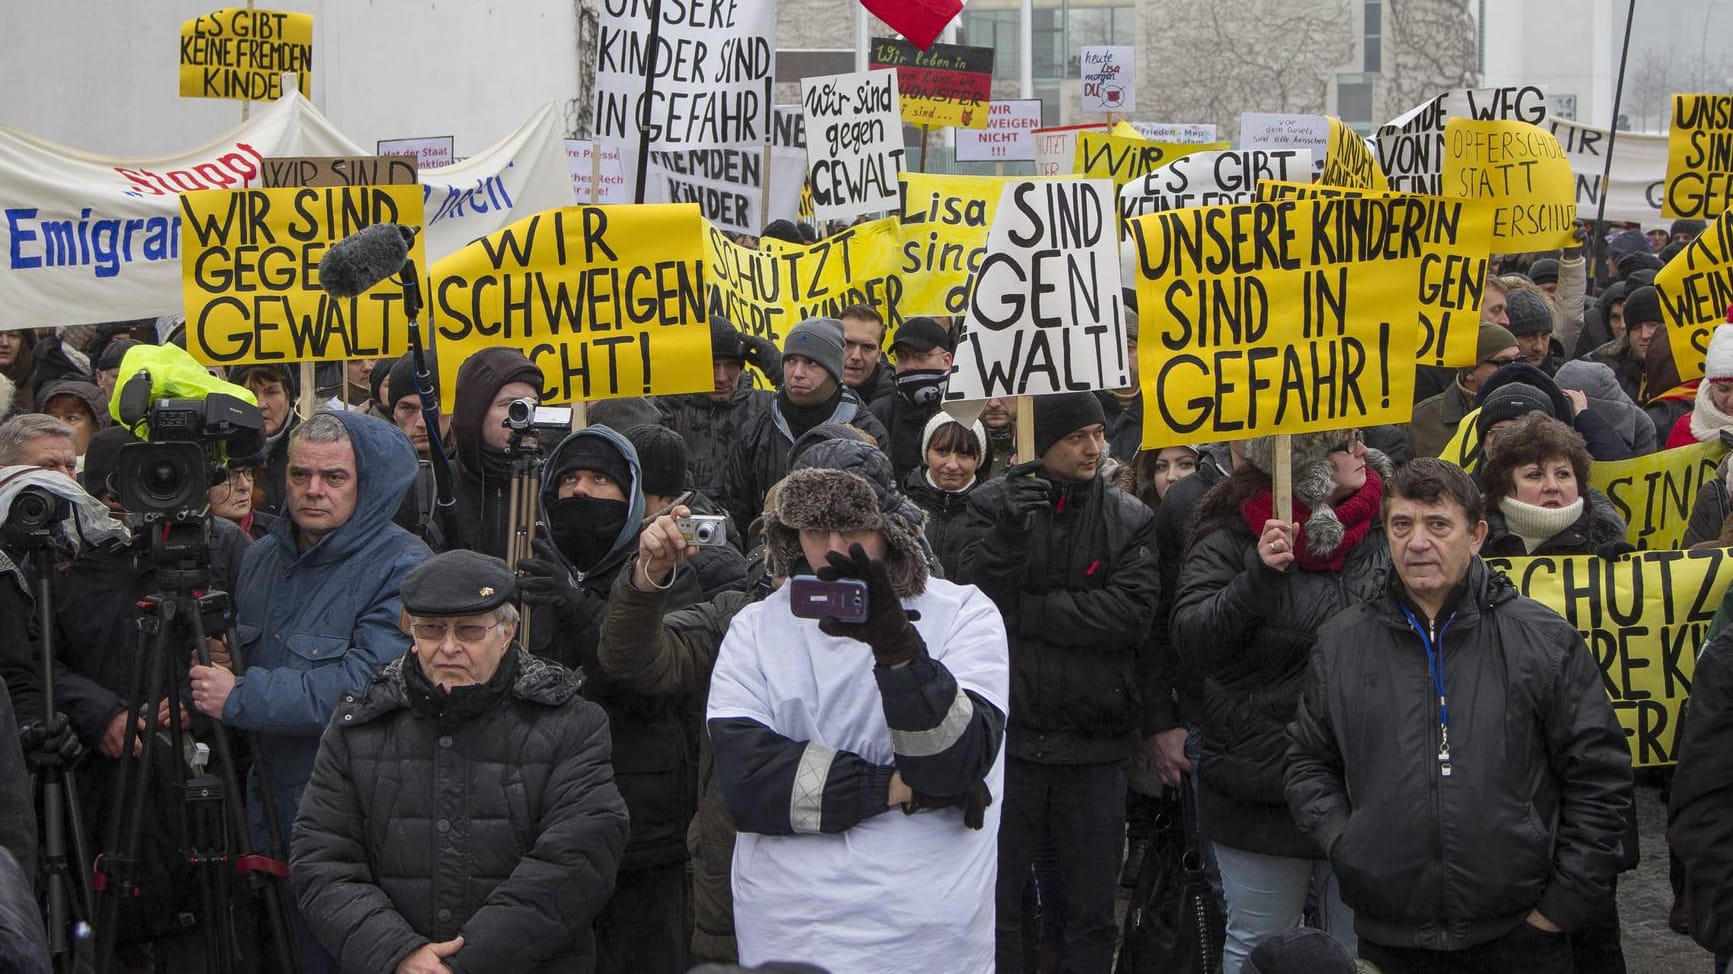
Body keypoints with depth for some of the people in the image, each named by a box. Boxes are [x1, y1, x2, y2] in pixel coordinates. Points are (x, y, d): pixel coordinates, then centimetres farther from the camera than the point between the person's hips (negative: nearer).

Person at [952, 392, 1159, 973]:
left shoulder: (1129, 518, 2)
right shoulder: (993, 505, 0)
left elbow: (1133, 613, -12)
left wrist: (1026, 611, -13)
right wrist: (1008, 533, -27)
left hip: (1095, 743, 1)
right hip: (1011, 732, -1)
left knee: (1092, 908, 11)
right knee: (998, 901, 8)